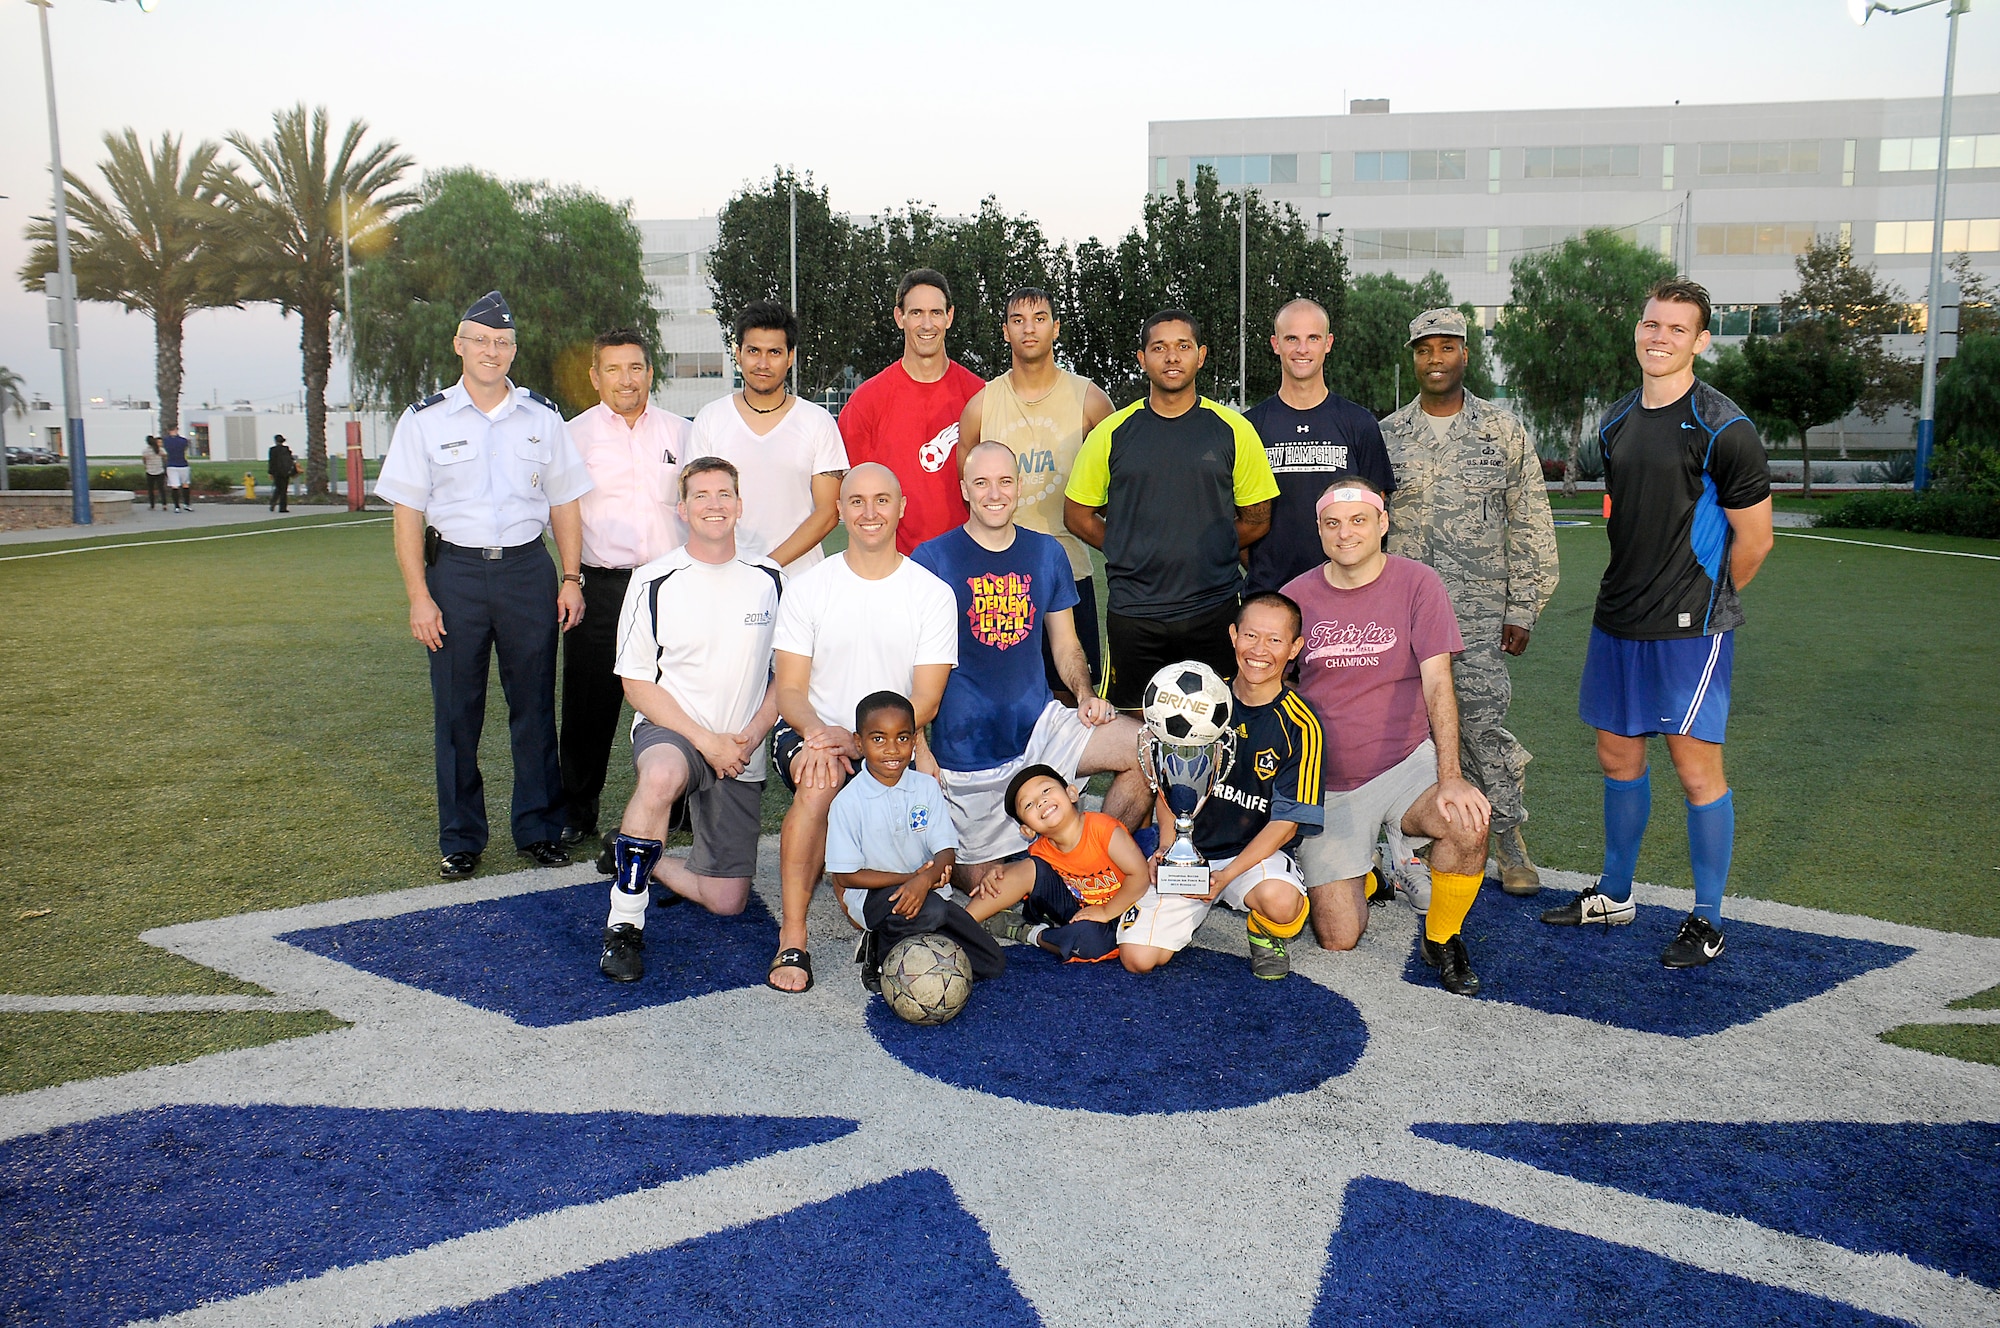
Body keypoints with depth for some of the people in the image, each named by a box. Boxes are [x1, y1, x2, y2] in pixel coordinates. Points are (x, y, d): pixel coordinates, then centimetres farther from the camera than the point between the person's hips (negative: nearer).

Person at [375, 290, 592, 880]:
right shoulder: (425, 420, 2)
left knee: (535, 707, 5)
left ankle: (539, 830, 18)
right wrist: (419, 597, -6)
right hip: (454, 571, -1)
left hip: (527, 568, 1)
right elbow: (407, 515, 1)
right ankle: (460, 839, 18)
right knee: (457, 713, 5)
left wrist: (570, 578, 2)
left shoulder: (543, 417, 7)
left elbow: (564, 503, 11)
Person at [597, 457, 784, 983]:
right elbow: (637, 684, -5)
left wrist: (752, 735, -9)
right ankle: (624, 924, -26)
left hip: (742, 755, 4)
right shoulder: (654, 583, -6)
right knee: (663, 775, -42)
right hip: (668, 729, -3)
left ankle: (638, 861, 29)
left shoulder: (769, 580, 3)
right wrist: (705, 741, -15)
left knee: (726, 901, 0)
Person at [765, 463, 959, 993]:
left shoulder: (933, 594, 1)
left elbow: (925, 701, -4)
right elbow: (789, 690, 0)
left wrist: (858, 740, -21)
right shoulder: (807, 588, 3)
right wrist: (818, 731, -24)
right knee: (819, 785, -34)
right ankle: (792, 940, -23)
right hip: (814, 733, -1)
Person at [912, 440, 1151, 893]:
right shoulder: (931, 559, -6)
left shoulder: (1047, 554, 7)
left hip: (1040, 724, 3)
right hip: (966, 748, -3)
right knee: (979, 882, -1)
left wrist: (1085, 695, -5)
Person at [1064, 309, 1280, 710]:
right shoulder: (1112, 432, 2)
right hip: (1132, 612, 0)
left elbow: (1257, 519, 9)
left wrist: (1207, 553, 2)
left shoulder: (1233, 431, 2)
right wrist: (1134, 554, 1)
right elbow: (1078, 515, 8)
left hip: (1214, 610, 0)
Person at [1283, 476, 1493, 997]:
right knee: (1338, 938, -7)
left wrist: (1450, 777, -23)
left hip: (1406, 765, -1)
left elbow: (1437, 683, -12)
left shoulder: (1416, 583, -5)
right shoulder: (1295, 596, 1)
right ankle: (1353, 870, 30)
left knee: (1468, 822, -34)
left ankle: (1442, 938, -4)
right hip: (1326, 784, 1)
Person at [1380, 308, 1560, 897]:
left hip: (1481, 614, -1)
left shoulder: (1504, 432, 4)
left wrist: (1522, 609, 0)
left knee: (1486, 724, -2)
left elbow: (1530, 526, 5)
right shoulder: (1386, 435, 7)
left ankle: (1508, 836, 14)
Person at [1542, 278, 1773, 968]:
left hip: (1690, 627, -7)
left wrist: (1704, 601, 7)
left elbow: (1753, 540, -5)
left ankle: (1707, 921, 13)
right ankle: (1614, 896, 30)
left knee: (1696, 767, -1)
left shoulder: (1724, 429, -11)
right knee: (1618, 755, 14)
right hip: (1617, 620, 7)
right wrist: (1636, 595, 16)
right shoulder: (1617, 421, 10)